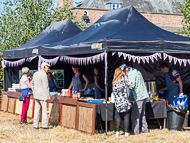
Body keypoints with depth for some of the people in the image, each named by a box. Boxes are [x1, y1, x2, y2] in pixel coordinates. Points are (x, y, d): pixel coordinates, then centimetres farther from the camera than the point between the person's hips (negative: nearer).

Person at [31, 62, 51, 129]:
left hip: (36, 96, 8)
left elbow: (32, 84, 22)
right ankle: (45, 125, 3)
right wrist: (47, 96, -12)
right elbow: (45, 86, -16)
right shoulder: (44, 74, -14)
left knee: (37, 110, 11)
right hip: (43, 96, -8)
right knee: (45, 110, 0)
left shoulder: (35, 74, 12)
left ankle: (35, 125, 12)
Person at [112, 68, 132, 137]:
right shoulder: (124, 78, -2)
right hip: (125, 100, -3)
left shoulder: (114, 81, 9)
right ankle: (126, 132, 6)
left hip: (118, 102, 3)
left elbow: (114, 92, 12)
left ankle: (117, 131, 9)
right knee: (126, 117, 4)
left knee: (118, 116, 12)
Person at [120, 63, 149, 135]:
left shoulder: (131, 74, -12)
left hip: (138, 96, -9)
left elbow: (132, 86, -18)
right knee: (142, 114, 16)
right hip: (143, 95, 10)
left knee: (135, 115, -4)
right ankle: (145, 129, 19)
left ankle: (135, 131, -2)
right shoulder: (136, 71, 17)